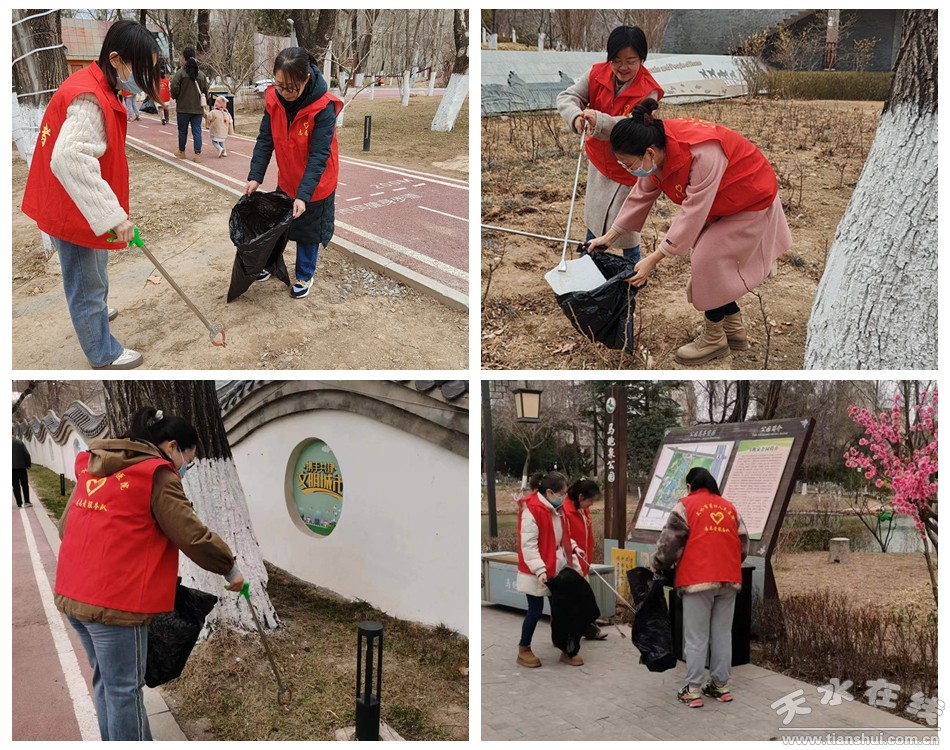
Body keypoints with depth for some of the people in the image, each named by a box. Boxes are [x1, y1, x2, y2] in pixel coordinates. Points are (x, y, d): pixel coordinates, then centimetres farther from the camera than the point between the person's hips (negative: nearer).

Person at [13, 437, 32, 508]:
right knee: (25, 485, 9)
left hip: (12, 467, -1)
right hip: (21, 467, 1)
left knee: (16, 486, 4)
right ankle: (26, 501, 2)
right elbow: (27, 454, -3)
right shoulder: (20, 442, 0)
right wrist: (29, 464, 5)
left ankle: (19, 503, 2)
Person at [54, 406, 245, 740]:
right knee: (124, 688, 3)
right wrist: (229, 568, -1)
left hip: (72, 594, 8)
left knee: (105, 680, 19)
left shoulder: (92, 468, 12)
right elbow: (192, 535, -13)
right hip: (115, 600, -8)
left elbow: (66, 526, 17)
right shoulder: (158, 476, -10)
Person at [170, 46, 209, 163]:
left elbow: (174, 89, -14)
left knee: (182, 130, 13)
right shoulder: (201, 74, 3)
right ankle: (197, 154, -2)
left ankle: (181, 152, 28)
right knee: (197, 131, 4)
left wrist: (175, 97, 7)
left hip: (183, 107, -3)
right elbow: (205, 91, 8)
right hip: (198, 108, 3)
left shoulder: (180, 73, -11)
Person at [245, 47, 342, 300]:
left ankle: (304, 276, 32)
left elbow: (319, 155, -29)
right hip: (286, 180, 5)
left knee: (308, 231, 11)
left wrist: (303, 194, -34)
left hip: (315, 184, -4)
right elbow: (265, 140, -10)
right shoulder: (274, 99, -15)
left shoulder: (323, 107, -29)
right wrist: (255, 176, -19)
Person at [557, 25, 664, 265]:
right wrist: (576, 116, -43)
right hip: (599, 158, 5)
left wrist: (599, 121, -54)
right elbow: (567, 97, -19)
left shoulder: (649, 91, -25)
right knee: (594, 212, 22)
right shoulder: (598, 73, -12)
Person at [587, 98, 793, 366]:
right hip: (722, 204, 8)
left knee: (707, 260, -11)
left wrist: (655, 258, -35)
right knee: (711, 261, 9)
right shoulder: (658, 148, -14)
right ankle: (734, 329, 26)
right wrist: (609, 237, 1)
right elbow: (641, 195, -1)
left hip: (751, 203, -8)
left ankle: (714, 338, 5)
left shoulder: (702, 153, -41)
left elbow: (693, 212, -37)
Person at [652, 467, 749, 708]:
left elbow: (669, 541, -4)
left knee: (696, 638, 0)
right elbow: (744, 544, 16)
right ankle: (720, 685, 18)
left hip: (698, 579, -5)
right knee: (722, 634, 12)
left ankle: (693, 690, 2)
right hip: (729, 579, 5)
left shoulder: (686, 505, -1)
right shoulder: (729, 507, 14)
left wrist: (659, 566, 11)